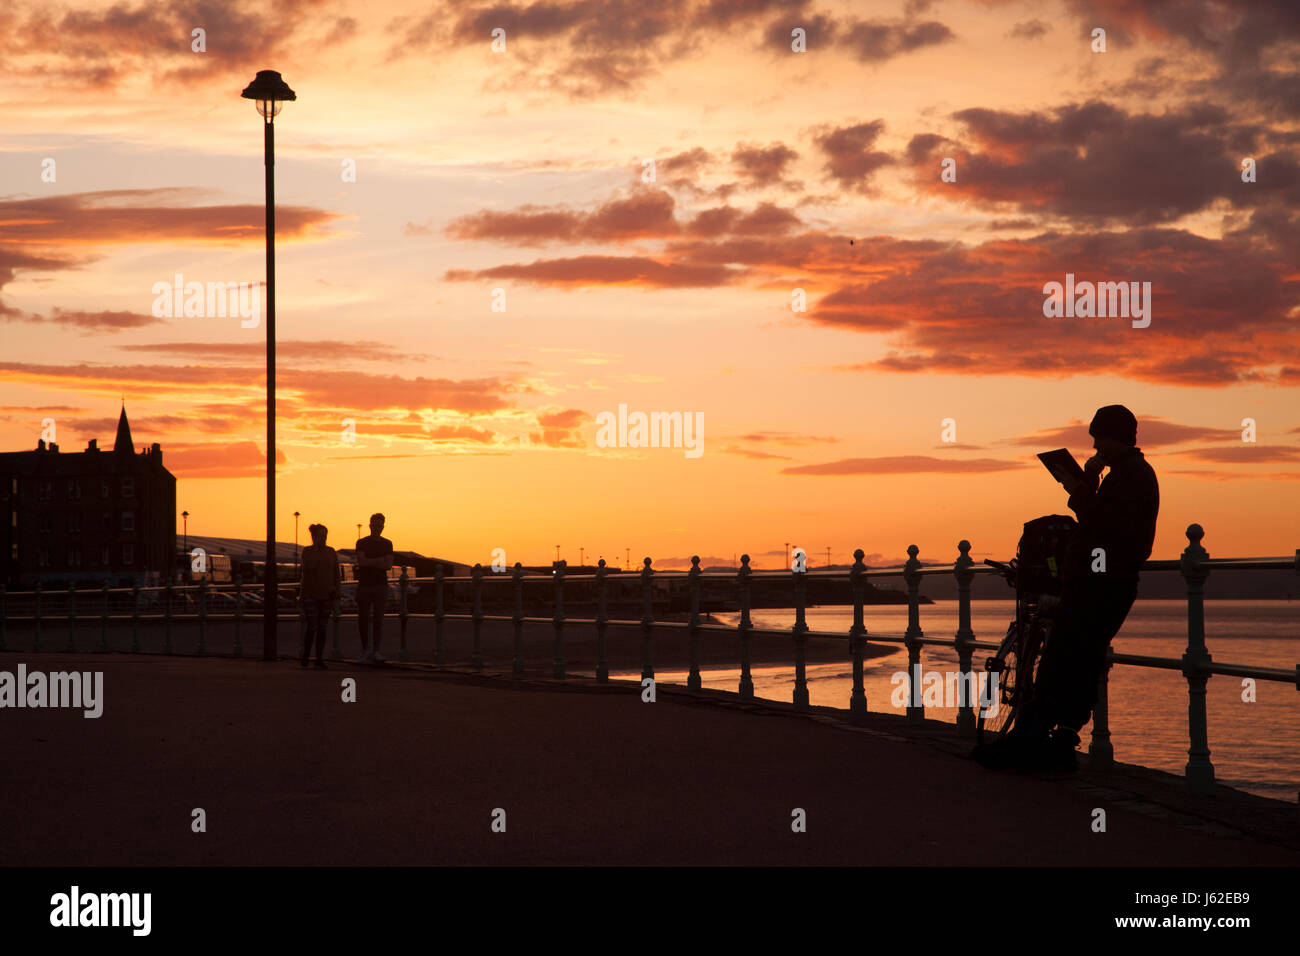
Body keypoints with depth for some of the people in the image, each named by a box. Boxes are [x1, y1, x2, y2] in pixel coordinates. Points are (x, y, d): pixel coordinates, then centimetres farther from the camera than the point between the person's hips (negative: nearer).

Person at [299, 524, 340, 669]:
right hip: (310, 595, -3)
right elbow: (308, 567, -21)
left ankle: (319, 658, 9)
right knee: (312, 627, -10)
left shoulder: (331, 552, 6)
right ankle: (305, 656, 10)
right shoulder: (307, 551, -4)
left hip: (326, 595, 3)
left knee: (322, 628, 4)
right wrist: (316, 548, -19)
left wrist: (336, 592, -1)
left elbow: (336, 573, 9)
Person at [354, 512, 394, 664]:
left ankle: (376, 652, -9)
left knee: (378, 620, -7)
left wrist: (369, 563, -8)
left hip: (380, 585, 0)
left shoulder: (387, 544, 10)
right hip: (364, 585, 0)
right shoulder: (361, 543, 6)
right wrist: (379, 561, -7)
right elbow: (361, 561, -9)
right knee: (362, 620, 1)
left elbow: (388, 565, -2)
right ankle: (365, 650, 14)